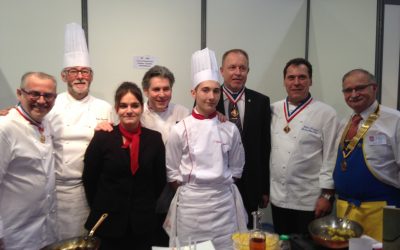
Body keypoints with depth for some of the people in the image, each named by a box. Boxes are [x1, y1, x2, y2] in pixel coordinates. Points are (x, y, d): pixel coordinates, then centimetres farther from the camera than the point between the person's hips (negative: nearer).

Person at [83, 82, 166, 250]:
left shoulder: (154, 138, -2)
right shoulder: (102, 138, -6)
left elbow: (160, 180, 6)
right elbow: (89, 179, 0)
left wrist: (144, 206, 9)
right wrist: (101, 209, 4)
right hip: (107, 223, -1)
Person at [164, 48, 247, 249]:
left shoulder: (230, 129, -1)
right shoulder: (179, 130, -7)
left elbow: (236, 168, 9)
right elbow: (172, 173, 1)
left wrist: (219, 189, 6)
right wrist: (190, 193, 1)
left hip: (224, 202, 2)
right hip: (191, 203, -1)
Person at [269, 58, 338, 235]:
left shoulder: (326, 113, -8)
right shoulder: (273, 110, 3)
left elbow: (331, 157, -8)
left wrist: (327, 195, -9)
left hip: (310, 201, -3)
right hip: (278, 198, 4)